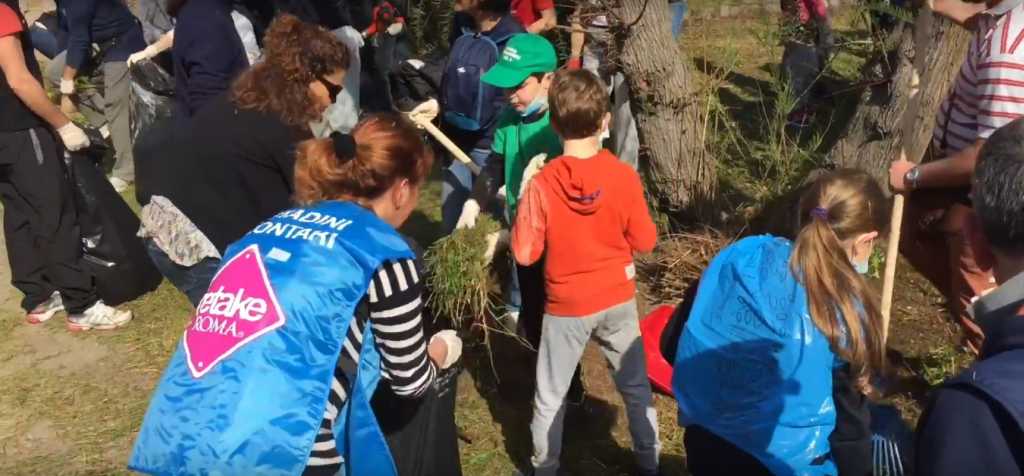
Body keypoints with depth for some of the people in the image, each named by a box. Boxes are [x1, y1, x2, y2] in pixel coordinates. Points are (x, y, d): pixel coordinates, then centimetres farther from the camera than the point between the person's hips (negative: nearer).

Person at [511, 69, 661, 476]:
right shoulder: (624, 176, -14)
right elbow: (644, 242, -5)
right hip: (618, 298, 2)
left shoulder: (542, 184, -20)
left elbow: (524, 253, -14)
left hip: (567, 306, -2)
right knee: (636, 387, 22)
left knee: (550, 398, 16)